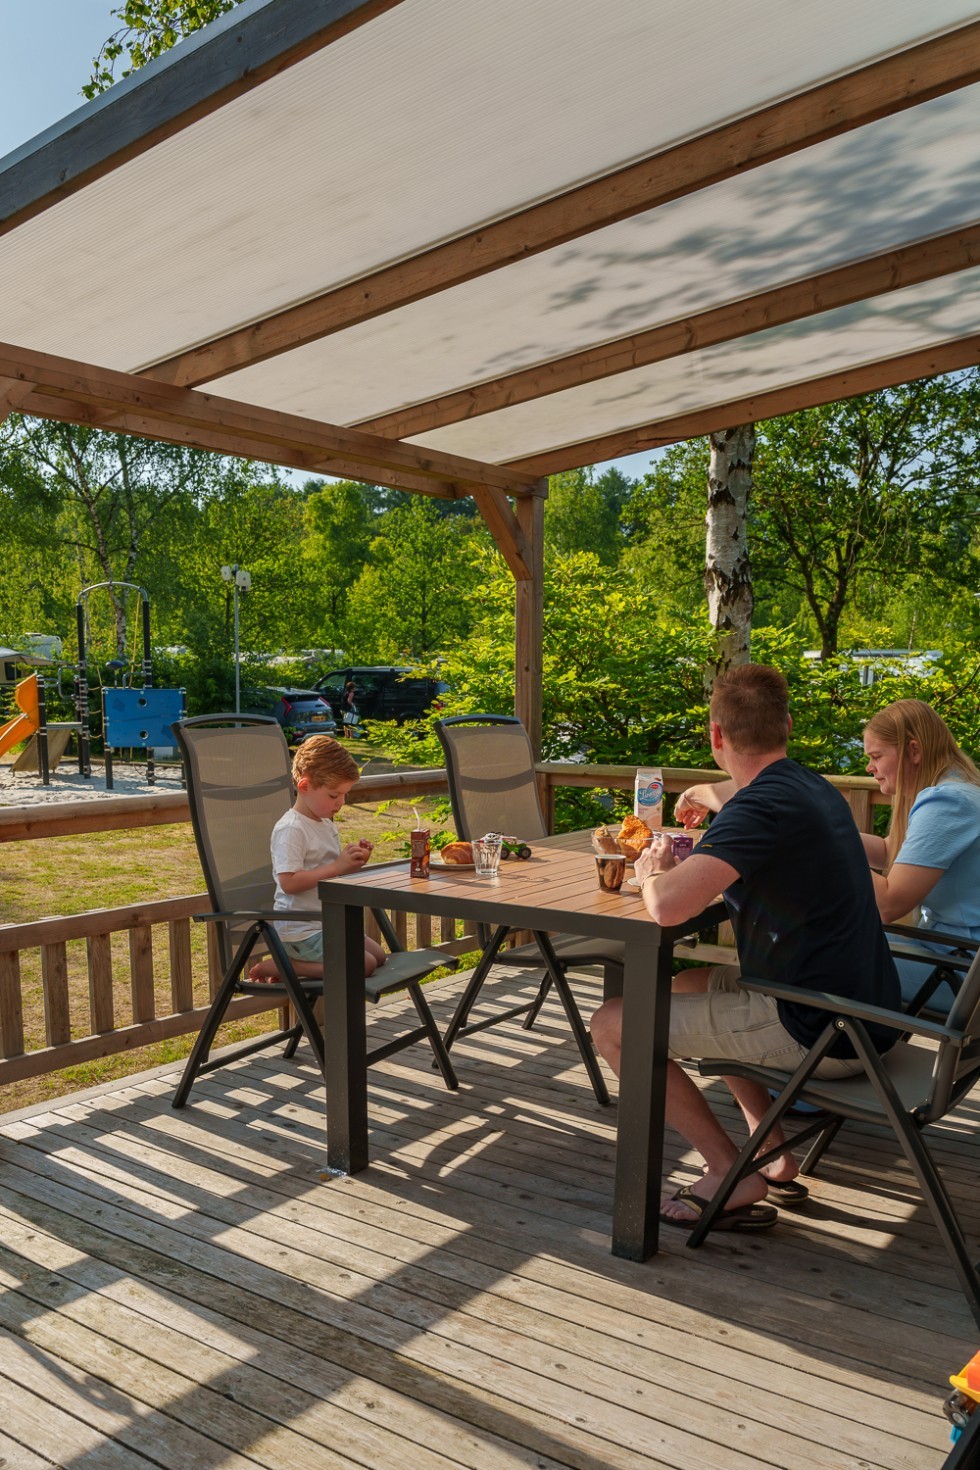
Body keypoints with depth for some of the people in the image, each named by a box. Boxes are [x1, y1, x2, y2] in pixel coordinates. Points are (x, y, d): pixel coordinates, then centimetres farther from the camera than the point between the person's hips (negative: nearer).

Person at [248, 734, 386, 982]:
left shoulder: (327, 825, 12)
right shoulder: (290, 829, -18)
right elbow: (289, 882, -27)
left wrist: (352, 862, 1)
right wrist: (338, 866, -26)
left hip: (328, 923, 10)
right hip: (299, 930, -10)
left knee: (379, 956, 11)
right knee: (364, 964, -18)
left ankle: (291, 962, 10)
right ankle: (277, 966, -9)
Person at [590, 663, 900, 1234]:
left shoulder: (760, 806, -22)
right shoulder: (816, 787, 8)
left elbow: (668, 905, -33)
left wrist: (653, 872, -11)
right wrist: (713, 796, 47)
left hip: (818, 1033, -9)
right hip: (864, 1010, 9)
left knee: (614, 1024, -5)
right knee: (689, 982, 28)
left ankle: (734, 1177, 1)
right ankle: (772, 1151, 24)